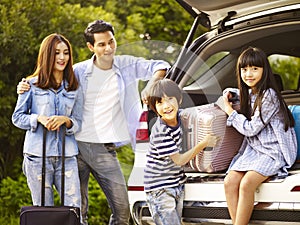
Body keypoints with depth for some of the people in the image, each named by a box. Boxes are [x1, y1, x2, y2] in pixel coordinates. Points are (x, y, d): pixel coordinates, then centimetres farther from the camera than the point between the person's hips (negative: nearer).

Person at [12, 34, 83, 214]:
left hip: (67, 156, 2)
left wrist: (66, 120, -14)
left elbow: (78, 123, 9)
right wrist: (39, 119, -12)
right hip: (38, 155, -1)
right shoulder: (32, 84, 4)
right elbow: (17, 117, 6)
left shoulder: (74, 89, 10)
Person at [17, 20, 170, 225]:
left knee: (122, 208, -4)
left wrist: (151, 87, -12)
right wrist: (26, 87, -6)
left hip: (105, 151, 1)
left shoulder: (127, 66, 4)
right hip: (76, 145, 0)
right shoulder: (80, 71, 3)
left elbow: (161, 66, 7)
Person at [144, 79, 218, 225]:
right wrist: (203, 144, -11)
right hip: (160, 189, -8)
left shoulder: (177, 117, -2)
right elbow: (179, 160, -18)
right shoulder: (160, 132, -24)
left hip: (177, 185, 8)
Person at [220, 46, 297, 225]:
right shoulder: (249, 93, 10)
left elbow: (251, 129, -14)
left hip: (274, 150, -8)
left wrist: (230, 111, -4)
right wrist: (229, 95, 16)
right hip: (254, 148, 8)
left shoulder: (269, 96, -15)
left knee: (246, 183, -29)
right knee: (230, 181, -15)